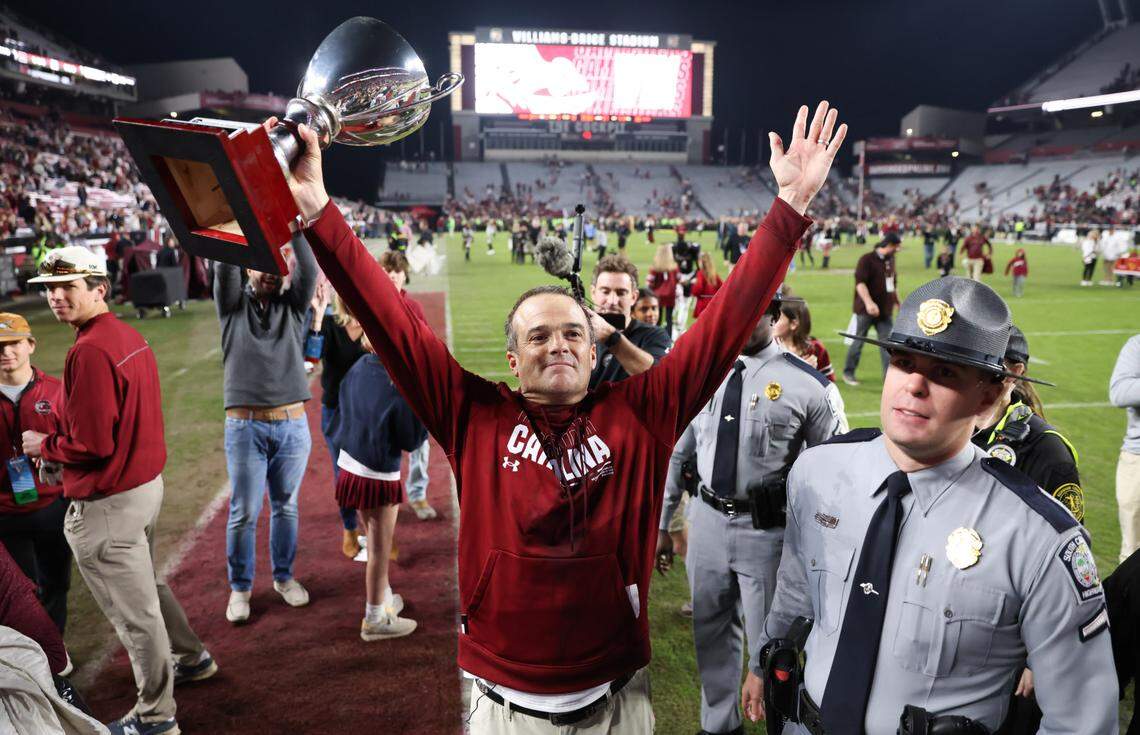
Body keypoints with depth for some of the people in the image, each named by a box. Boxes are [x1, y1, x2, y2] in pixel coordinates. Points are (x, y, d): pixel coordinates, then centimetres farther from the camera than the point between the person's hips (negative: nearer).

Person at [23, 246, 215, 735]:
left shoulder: (89, 351, -23)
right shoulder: (130, 336, 5)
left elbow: (92, 445, -24)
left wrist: (44, 446, -6)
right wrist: (61, 436, 11)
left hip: (107, 503, -9)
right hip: (148, 482, 9)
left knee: (133, 611, 6)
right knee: (145, 585, 29)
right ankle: (191, 658, 47)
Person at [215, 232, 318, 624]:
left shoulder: (292, 306, 6)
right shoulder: (233, 305, 4)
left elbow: (309, 269, -11)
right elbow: (224, 268, -14)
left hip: (293, 426, 2)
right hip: (245, 427, -1)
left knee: (286, 507, 13)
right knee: (243, 513, 5)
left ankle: (284, 576, 30)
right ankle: (239, 587, 21)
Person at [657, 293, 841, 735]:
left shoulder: (806, 384, -10)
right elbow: (676, 453, 8)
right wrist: (660, 524, 8)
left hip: (767, 528, -4)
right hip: (707, 519, 4)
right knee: (711, 633, 21)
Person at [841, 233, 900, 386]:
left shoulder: (890, 260, 13)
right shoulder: (867, 259, -11)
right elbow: (860, 282, -22)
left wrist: (897, 302, 25)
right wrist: (869, 302, -33)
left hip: (885, 311, 6)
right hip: (865, 311, -6)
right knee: (858, 343, 5)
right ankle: (848, 373, 19)